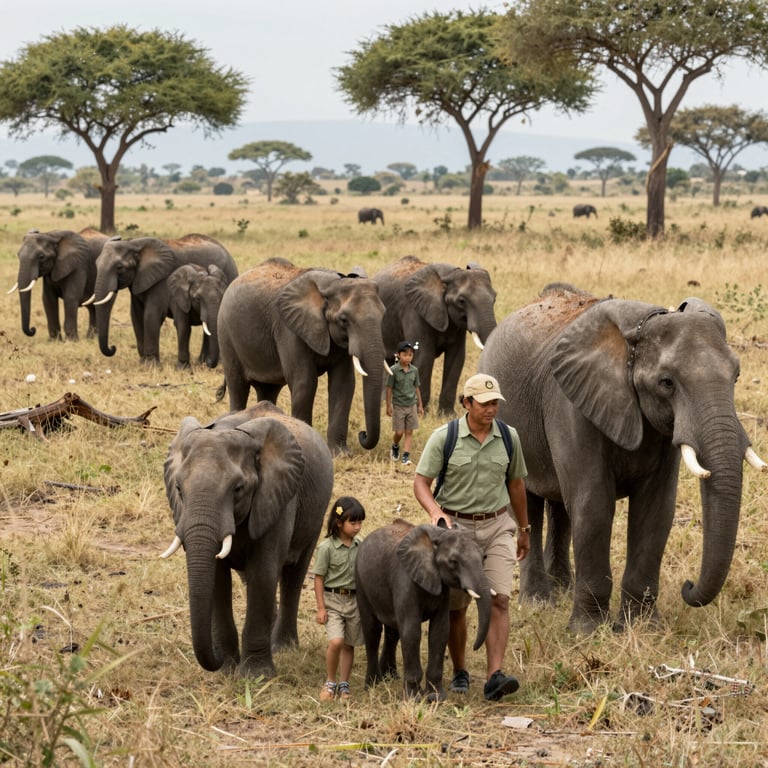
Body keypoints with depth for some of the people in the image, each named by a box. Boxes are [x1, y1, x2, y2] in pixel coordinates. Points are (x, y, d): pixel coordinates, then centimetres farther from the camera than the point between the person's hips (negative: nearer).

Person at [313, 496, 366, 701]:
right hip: (333, 599, -4)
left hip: (354, 599, 5)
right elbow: (319, 578, -8)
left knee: (349, 644, 9)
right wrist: (320, 608, -10)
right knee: (336, 642, -17)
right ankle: (330, 682, 1)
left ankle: (344, 685, 21)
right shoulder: (326, 547, -11)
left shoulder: (360, 544, 3)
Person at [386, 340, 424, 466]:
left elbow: (417, 388, 9)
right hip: (398, 406, -3)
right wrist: (389, 406, -6)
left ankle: (406, 455, 3)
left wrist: (420, 405, 11)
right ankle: (395, 446, 30)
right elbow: (389, 388, -5)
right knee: (399, 432, 0)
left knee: (409, 432, 1)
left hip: (412, 405, 3)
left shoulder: (414, 370, 2)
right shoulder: (394, 370, -9)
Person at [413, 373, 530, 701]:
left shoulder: (508, 436, 0)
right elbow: (421, 482, -10)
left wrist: (524, 529, 20)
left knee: (498, 600, -13)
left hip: (497, 526, 2)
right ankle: (460, 673, 23)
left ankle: (494, 677, -20)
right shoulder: (444, 437, -10)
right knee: (456, 606, 6)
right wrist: (435, 511, -30)